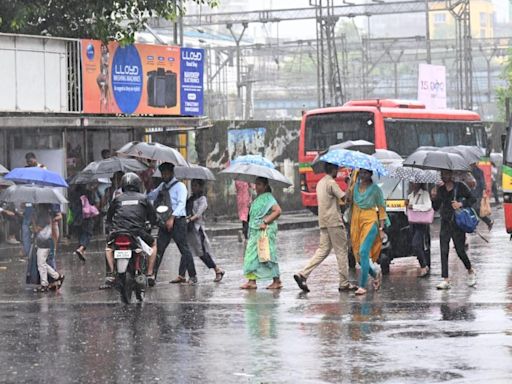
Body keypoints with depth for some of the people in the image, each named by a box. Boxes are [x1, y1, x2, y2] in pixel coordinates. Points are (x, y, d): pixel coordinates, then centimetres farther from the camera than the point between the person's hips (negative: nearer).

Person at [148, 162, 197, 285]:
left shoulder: (180, 186, -3)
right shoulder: (162, 186, 18)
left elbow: (181, 203, -15)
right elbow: (150, 196, 22)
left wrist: (172, 218, -25)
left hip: (177, 221, -6)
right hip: (164, 221, 6)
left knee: (184, 249, -4)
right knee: (159, 249, -1)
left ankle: (192, 276, 3)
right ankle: (152, 276, -3)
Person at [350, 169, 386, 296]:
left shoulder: (376, 189, -3)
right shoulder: (355, 187, 8)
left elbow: (382, 209, 0)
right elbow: (350, 203, 14)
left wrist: (381, 228, -4)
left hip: (370, 222, -5)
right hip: (356, 222, 5)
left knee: (364, 252, -16)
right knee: (358, 253, 5)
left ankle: (362, 286, -16)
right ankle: (375, 273, 33)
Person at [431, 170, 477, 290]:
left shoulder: (460, 186, -4)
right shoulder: (439, 189, 6)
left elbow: (472, 199, 2)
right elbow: (436, 207, 7)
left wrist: (461, 204, -14)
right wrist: (434, 197, -11)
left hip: (457, 223, -3)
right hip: (445, 223, 3)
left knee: (460, 250, -1)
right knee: (444, 251, -5)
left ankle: (471, 271, 26)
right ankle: (445, 280, -5)